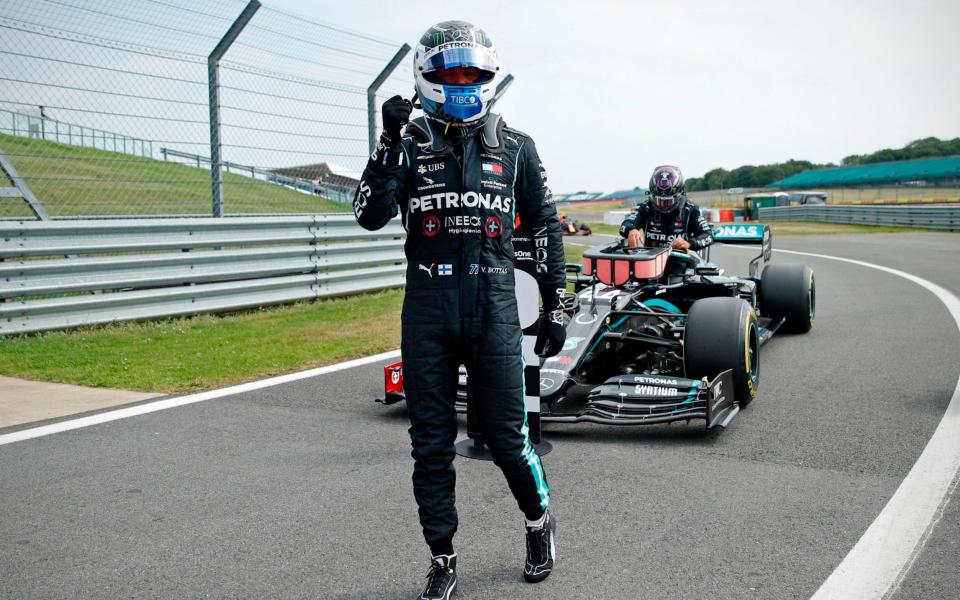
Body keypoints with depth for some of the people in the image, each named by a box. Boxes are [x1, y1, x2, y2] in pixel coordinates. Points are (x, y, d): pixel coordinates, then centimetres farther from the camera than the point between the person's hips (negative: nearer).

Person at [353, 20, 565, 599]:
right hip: (426, 312, 1)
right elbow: (371, 216, -7)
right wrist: (390, 143, -16)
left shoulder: (515, 146, 7)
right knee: (431, 444, 7)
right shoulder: (410, 146, 6)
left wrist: (555, 306, 7)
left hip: (494, 311, -1)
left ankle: (540, 522, 31)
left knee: (508, 437, 2)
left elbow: (545, 227, 10)